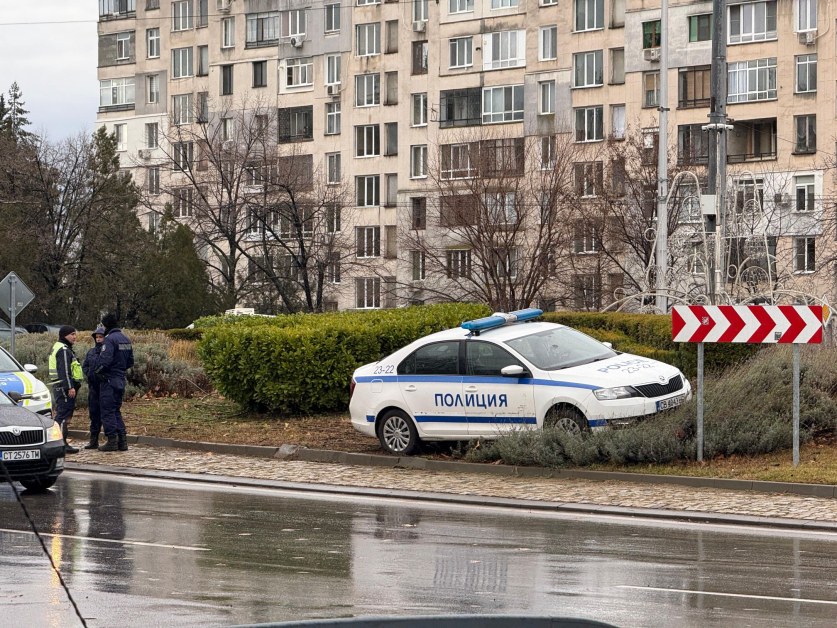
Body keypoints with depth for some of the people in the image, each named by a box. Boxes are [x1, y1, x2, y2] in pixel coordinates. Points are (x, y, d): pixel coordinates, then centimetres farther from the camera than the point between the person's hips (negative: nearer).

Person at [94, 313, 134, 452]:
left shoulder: (109, 339, -15)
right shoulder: (125, 339, 13)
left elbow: (104, 361, -23)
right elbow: (130, 361, 17)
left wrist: (96, 370, -7)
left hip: (109, 380, -8)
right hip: (121, 379, 8)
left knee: (108, 410, -3)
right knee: (116, 410, 15)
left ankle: (112, 441, -5)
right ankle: (122, 440, 12)